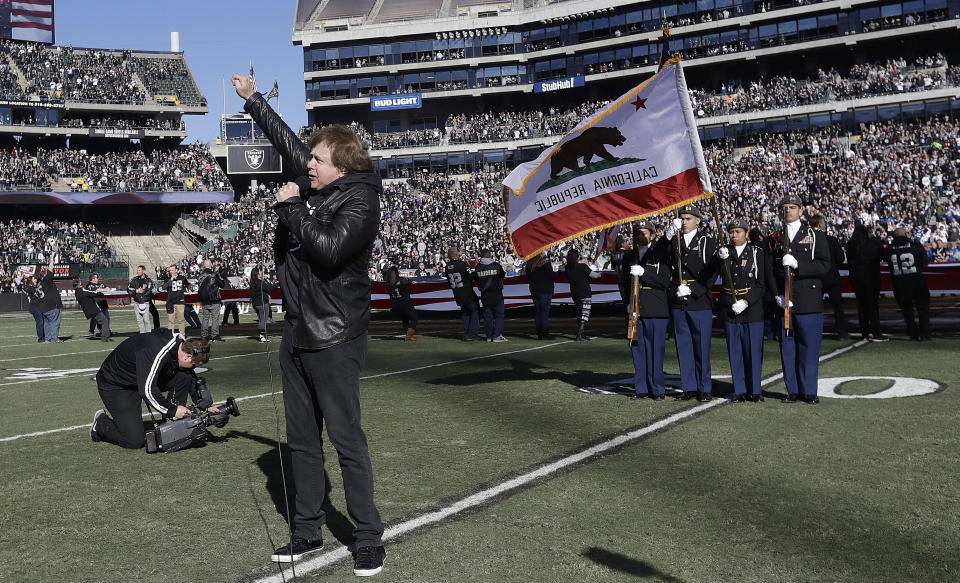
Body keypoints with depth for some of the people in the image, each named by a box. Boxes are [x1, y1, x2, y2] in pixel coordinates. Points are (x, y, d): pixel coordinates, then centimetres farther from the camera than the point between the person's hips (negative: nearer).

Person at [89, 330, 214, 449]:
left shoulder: (181, 346, -9)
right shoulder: (156, 353, -35)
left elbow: (193, 379, 7)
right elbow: (147, 390, -37)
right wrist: (172, 410, -26)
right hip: (115, 387, -8)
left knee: (184, 377, -13)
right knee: (135, 441, -15)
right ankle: (101, 423, 12)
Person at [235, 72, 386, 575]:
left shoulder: (360, 201, -11)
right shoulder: (318, 188, 10)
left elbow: (329, 249, -26)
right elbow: (287, 142, 24)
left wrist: (292, 208, -15)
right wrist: (252, 99, 30)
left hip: (334, 339, -8)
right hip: (298, 333, 8)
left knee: (347, 440, -4)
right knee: (302, 440, 13)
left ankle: (369, 539, 6)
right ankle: (307, 531, 25)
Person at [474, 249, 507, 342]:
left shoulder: (478, 268, -4)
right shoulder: (497, 265, -9)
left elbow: (475, 279, 4)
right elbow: (503, 275, 5)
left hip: (485, 296, 3)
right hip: (497, 295, -3)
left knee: (487, 316, 10)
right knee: (499, 315, 4)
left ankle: (489, 336, 12)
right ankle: (497, 336, 0)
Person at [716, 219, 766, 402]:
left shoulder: (757, 253, 1)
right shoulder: (724, 252, 8)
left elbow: (762, 284, -2)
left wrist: (746, 302, -13)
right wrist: (720, 259, -26)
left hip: (752, 308, -2)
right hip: (729, 309, 2)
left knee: (753, 350, 1)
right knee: (735, 352, 5)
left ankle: (755, 390, 11)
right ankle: (740, 391, 13)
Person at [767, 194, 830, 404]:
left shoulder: (815, 236, 6)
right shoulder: (774, 239, 12)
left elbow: (824, 265, -4)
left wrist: (797, 264, -17)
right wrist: (777, 295, -6)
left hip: (809, 302, -2)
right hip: (783, 301, 2)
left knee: (809, 347, -1)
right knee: (787, 347, 3)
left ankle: (809, 390, 8)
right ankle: (793, 390, 12)